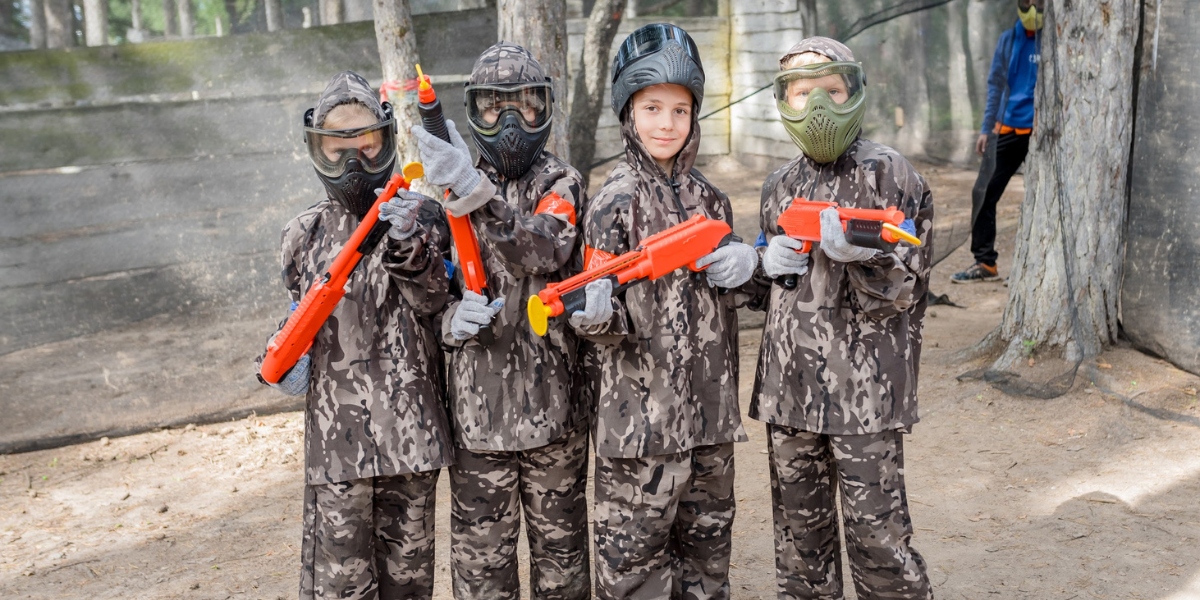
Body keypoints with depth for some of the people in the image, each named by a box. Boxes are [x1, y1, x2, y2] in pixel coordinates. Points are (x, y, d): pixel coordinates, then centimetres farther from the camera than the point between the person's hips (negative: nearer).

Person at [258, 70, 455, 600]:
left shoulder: (420, 216, 1)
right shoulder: (305, 234, 7)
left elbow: (431, 300, -9)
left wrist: (407, 246, -27)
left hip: (412, 430, -1)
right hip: (335, 434, 1)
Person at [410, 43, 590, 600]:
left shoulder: (560, 182, 0)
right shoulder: (447, 191, 5)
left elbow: (547, 248, -22)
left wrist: (477, 192, -36)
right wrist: (450, 320, -14)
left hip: (554, 407, -1)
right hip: (476, 410, 1)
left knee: (561, 545, 14)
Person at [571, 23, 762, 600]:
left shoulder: (707, 197, 9)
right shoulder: (615, 200, -9)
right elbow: (614, 320, -11)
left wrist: (744, 266, -2)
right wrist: (595, 318, -34)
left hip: (709, 407, 6)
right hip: (642, 415, -6)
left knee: (707, 550, 18)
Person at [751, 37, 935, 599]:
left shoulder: (887, 172, -5)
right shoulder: (780, 185, 12)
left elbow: (903, 288, -8)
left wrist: (857, 254, -28)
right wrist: (767, 264, -1)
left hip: (864, 388, -5)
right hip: (788, 385, 6)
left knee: (876, 533, -1)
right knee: (799, 532, 15)